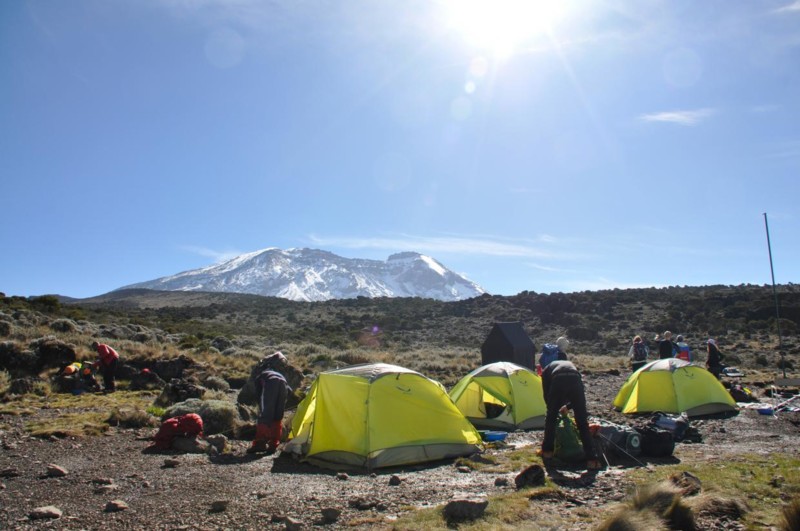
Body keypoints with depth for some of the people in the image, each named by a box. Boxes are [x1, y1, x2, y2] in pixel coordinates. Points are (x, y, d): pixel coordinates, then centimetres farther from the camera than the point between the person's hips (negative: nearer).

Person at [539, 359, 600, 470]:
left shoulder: (546, 370, 36)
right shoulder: (570, 364, 43)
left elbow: (546, 395, 29)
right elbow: (577, 397, 39)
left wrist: (552, 409, 44)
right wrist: (568, 406, 49)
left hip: (558, 382, -2)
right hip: (576, 381, 2)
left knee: (551, 417, 19)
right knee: (582, 422, 7)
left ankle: (547, 450, 27)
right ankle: (591, 458, 4)